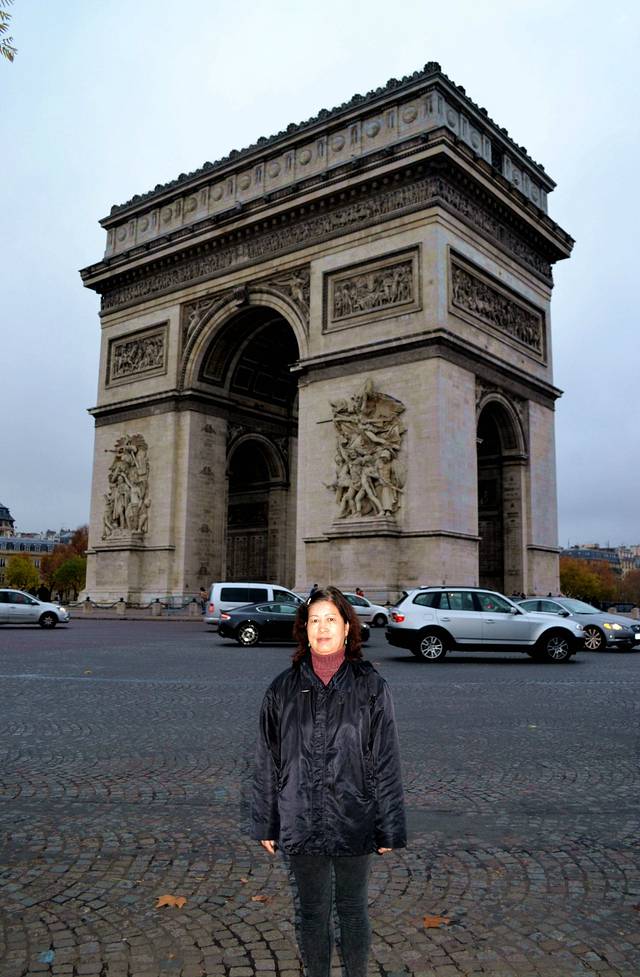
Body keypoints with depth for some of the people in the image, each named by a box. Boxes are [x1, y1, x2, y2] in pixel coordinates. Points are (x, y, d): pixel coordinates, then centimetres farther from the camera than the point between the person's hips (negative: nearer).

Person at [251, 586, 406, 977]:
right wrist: (266, 824, 5)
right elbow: (267, 762, 2)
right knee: (313, 912, 18)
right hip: (301, 823, 1)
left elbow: (386, 762, -5)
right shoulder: (283, 689, -4)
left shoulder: (371, 687, -8)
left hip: (353, 824, -1)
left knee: (353, 909, 16)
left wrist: (389, 829, -3)